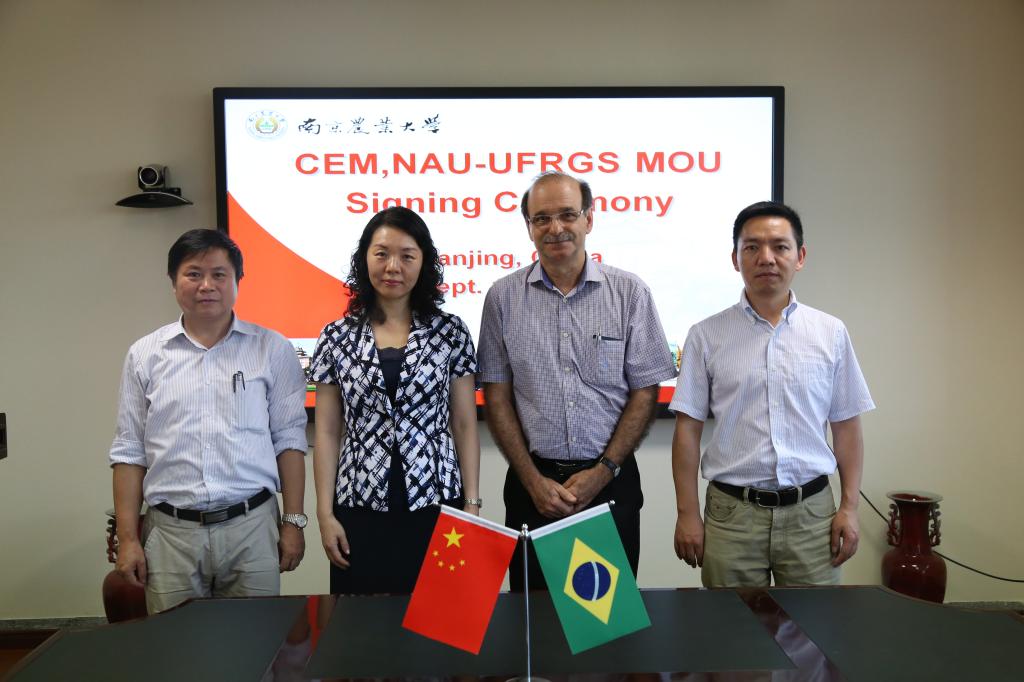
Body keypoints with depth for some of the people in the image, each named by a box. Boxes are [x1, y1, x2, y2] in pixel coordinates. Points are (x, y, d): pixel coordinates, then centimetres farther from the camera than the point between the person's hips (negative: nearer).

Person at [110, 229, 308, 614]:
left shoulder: (272, 349, 2)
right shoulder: (145, 355, 6)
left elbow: (289, 440, 2)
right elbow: (130, 451, 7)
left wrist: (294, 522, -1)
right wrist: (128, 538, 3)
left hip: (251, 527, -1)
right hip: (170, 531, 1)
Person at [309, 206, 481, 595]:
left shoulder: (450, 333, 1)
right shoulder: (338, 338, 3)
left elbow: (464, 425, 3)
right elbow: (327, 433, 4)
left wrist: (473, 504, -1)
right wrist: (325, 514, 1)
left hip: (436, 506, 0)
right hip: (361, 509, 1)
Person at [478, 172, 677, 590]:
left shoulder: (629, 292, -2)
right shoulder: (503, 297, 0)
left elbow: (645, 392, -1)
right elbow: (496, 396, 0)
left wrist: (604, 470, -9)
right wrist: (533, 480, -6)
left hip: (611, 481, 0)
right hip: (533, 483, 1)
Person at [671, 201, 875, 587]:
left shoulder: (831, 333, 5)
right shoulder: (707, 336, 0)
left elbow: (846, 427, 8)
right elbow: (688, 429, -1)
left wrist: (849, 507, 3)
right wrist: (687, 513, -4)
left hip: (811, 511, 1)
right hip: (731, 512, -1)